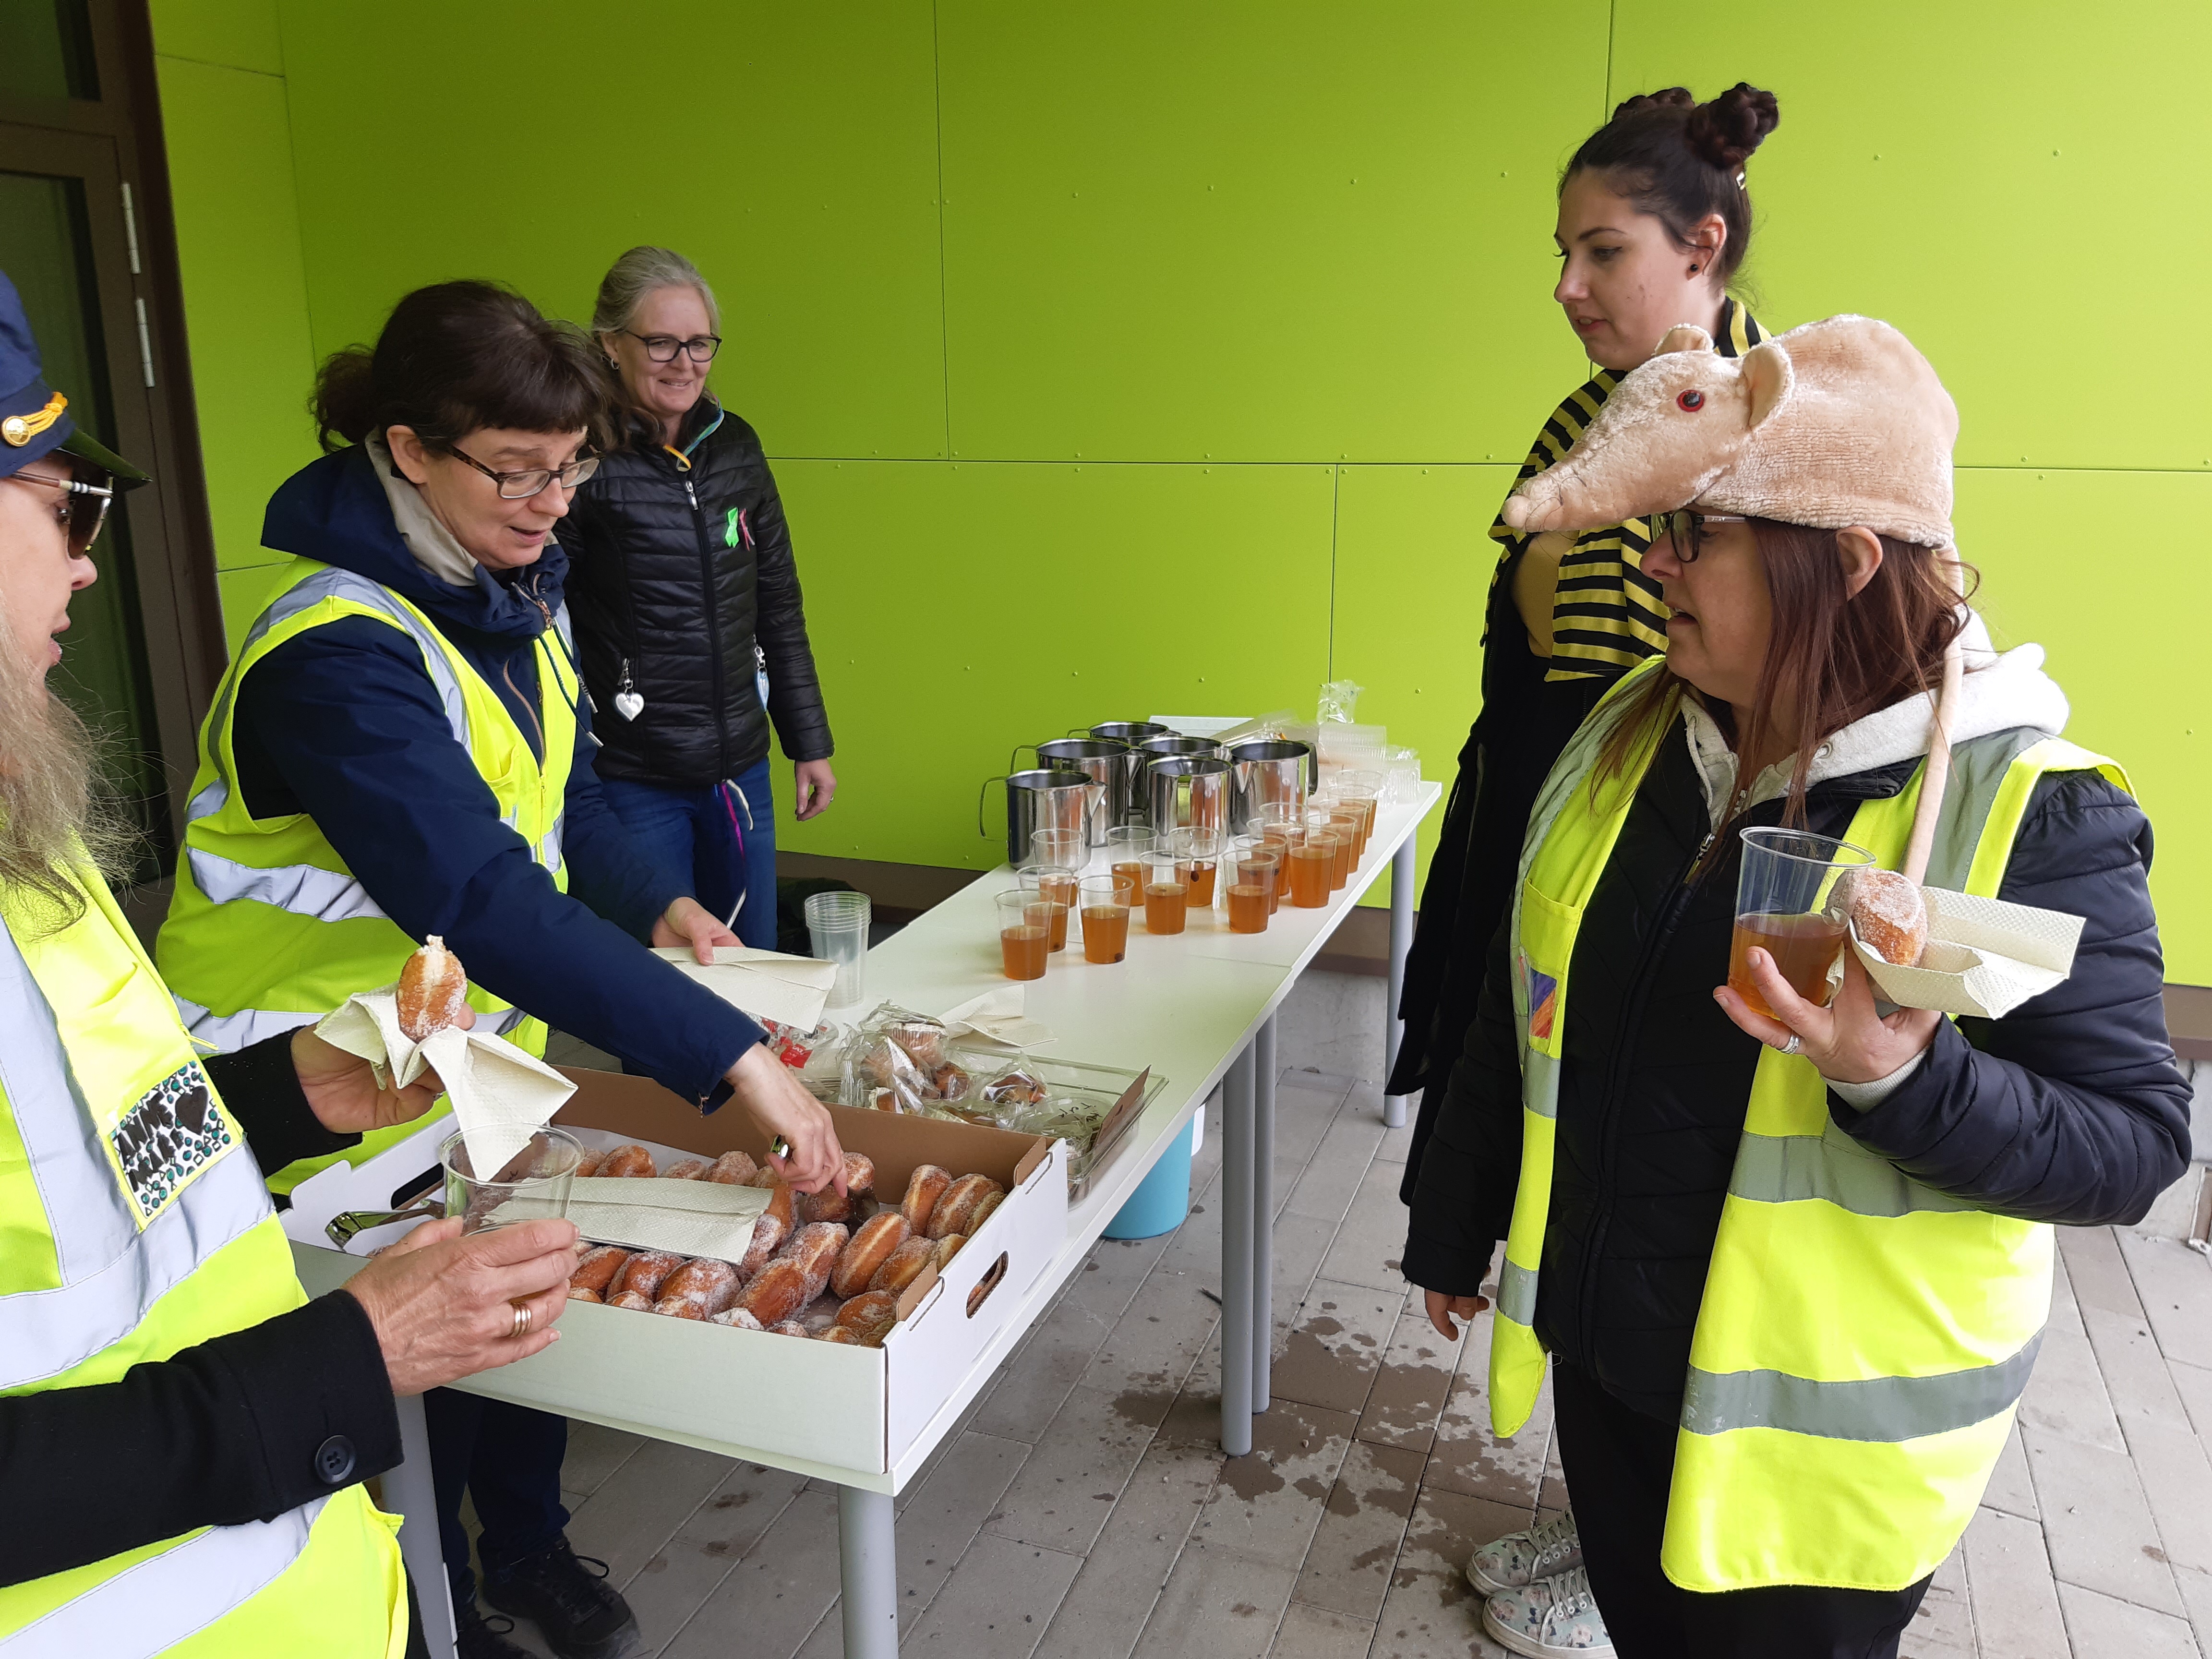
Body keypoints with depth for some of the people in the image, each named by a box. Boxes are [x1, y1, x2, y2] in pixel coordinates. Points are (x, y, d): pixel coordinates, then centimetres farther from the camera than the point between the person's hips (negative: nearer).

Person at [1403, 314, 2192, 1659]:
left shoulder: (2031, 812, -19)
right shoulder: (1629, 734, -4)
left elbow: (2135, 1142, -14)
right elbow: (1523, 1008, 5)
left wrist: (1902, 1082, -34)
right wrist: (1454, 1230, 13)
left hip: (1824, 1433, -4)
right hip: (1603, 1358, 5)